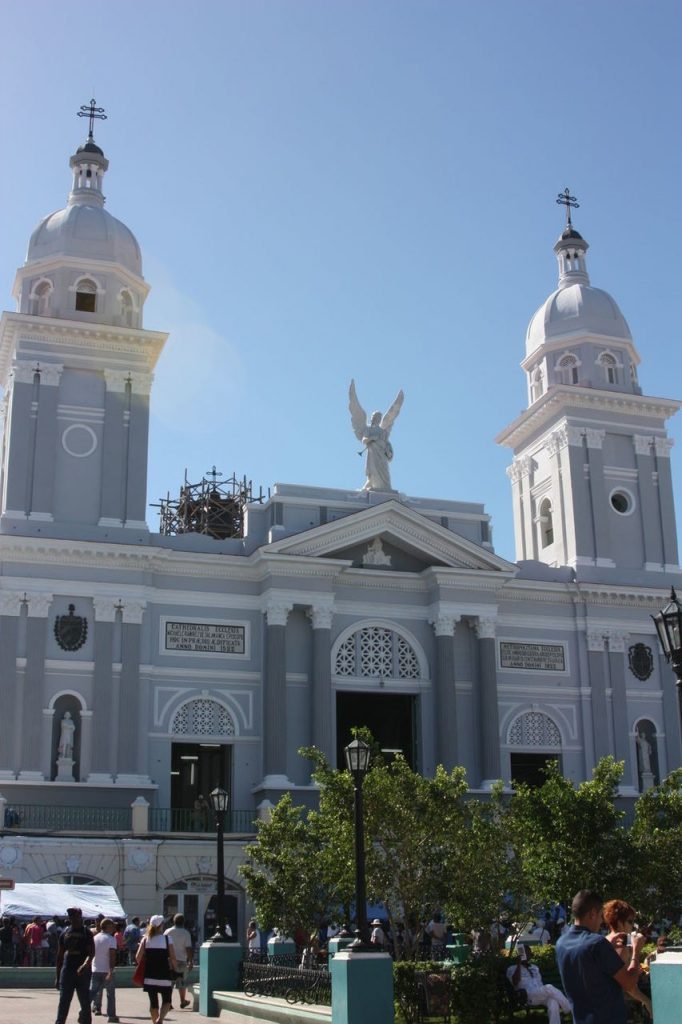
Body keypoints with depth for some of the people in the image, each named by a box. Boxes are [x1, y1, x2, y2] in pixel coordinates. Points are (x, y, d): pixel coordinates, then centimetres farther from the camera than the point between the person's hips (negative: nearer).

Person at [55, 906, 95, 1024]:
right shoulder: (65, 932, 9)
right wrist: (58, 976, 10)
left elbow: (91, 953, -10)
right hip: (67, 971, 3)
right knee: (63, 1001, -1)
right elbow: (59, 955, 12)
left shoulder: (86, 933, -1)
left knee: (85, 1002, 2)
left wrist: (85, 965, -29)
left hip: (83, 972, -2)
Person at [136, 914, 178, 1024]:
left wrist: (143, 968, 13)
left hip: (149, 976, 2)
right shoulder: (167, 939, -6)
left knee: (153, 1002, 13)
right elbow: (173, 958, -9)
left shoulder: (145, 939, 1)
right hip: (164, 976, -2)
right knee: (166, 1000, 8)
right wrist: (175, 970, 7)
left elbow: (138, 957, -4)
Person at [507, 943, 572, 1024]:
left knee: (553, 1002, -34)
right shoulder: (512, 969, 13)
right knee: (549, 988, -34)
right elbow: (515, 982, -8)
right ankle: (570, 1011, -22)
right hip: (528, 997, -5)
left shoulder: (535, 967, 30)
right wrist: (518, 965, -7)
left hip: (542, 995, 5)